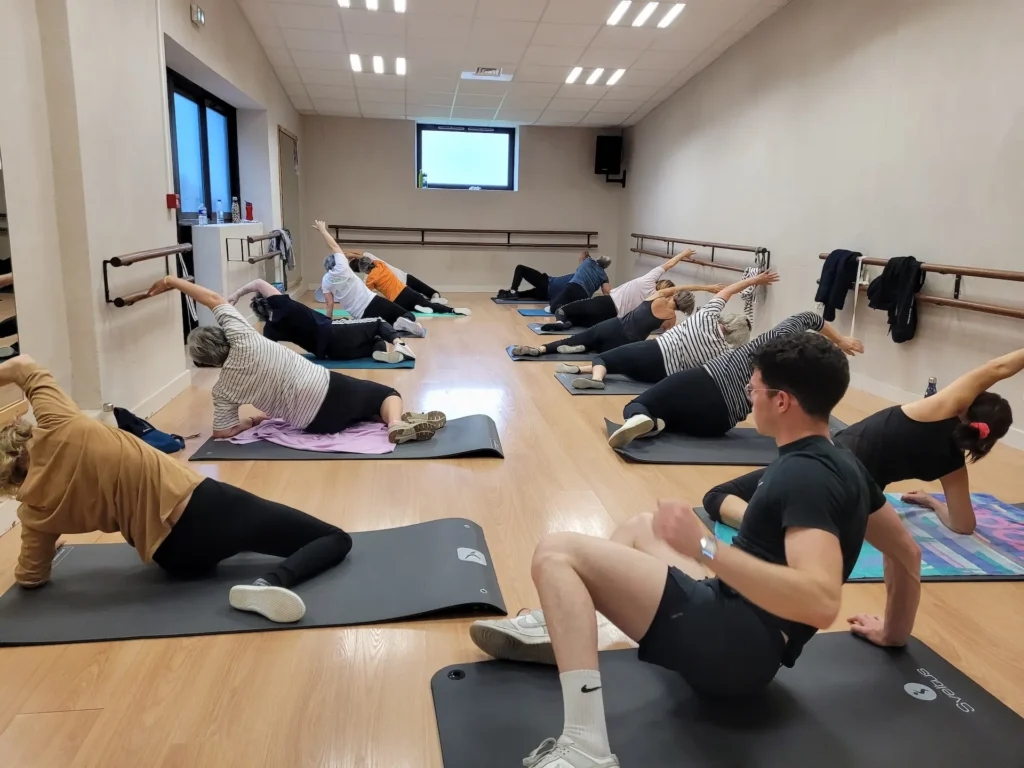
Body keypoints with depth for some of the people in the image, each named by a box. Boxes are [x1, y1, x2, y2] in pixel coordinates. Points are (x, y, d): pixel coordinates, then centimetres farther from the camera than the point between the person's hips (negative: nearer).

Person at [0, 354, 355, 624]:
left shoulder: (36, 508, -2)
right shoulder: (57, 428, -6)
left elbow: (31, 578, 13)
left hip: (177, 557, 4)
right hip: (203, 505, -4)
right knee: (335, 539, -1)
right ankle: (273, 581, -27)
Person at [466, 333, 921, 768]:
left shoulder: (806, 476, -19)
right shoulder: (838, 464, 11)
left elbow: (821, 601, -33)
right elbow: (906, 552, 22)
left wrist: (705, 547, -36)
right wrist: (894, 633, 32)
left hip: (735, 644, -11)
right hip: (746, 636, 11)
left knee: (557, 554, -18)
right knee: (644, 526, 30)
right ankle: (559, 629, 28)